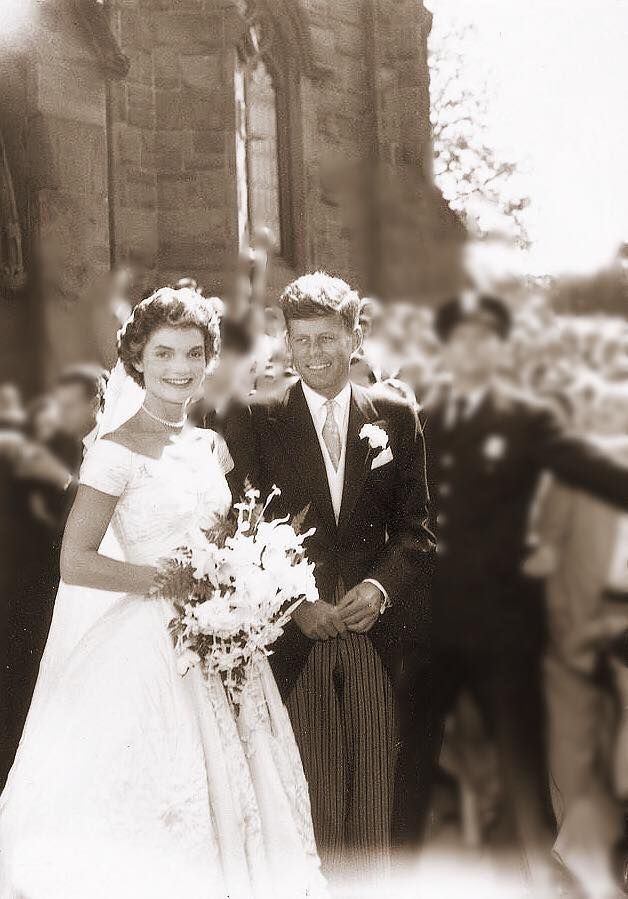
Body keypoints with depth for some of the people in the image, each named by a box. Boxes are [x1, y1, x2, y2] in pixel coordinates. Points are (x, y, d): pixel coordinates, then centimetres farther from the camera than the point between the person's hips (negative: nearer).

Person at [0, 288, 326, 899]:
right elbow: (75, 562, -14)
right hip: (149, 647, -7)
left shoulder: (211, 447, 11)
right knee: (150, 821, -4)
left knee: (223, 805, 10)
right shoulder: (118, 452, -10)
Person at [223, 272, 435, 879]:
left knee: (373, 789, 5)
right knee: (309, 790, 0)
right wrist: (295, 604, -12)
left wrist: (381, 588, -10)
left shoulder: (395, 417, 7)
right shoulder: (261, 423, 3)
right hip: (295, 636, -1)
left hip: (374, 631, 1)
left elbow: (415, 528, 6)